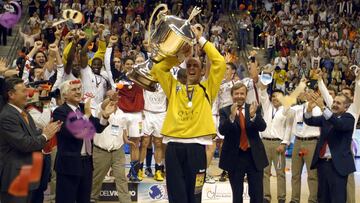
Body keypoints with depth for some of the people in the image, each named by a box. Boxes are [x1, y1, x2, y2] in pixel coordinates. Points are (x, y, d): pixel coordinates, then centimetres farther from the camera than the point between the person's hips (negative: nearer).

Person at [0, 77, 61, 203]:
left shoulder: (24, 112, 13)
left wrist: (46, 133, -4)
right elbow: (24, 144, -23)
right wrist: (45, 136, -10)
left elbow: (33, 136, 14)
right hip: (14, 176, -10)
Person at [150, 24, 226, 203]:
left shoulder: (207, 88, 12)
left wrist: (200, 39, 6)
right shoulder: (174, 87, 18)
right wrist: (179, 54, 13)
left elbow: (220, 63, 3)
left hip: (196, 145, -1)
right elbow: (157, 69, 13)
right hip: (173, 145, 1)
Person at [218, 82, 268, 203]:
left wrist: (253, 115, -29)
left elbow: (262, 127, -10)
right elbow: (222, 130, -15)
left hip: (254, 156, 1)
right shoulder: (225, 111, -1)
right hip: (234, 157, -1)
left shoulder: (254, 109, 4)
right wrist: (232, 116, -31)